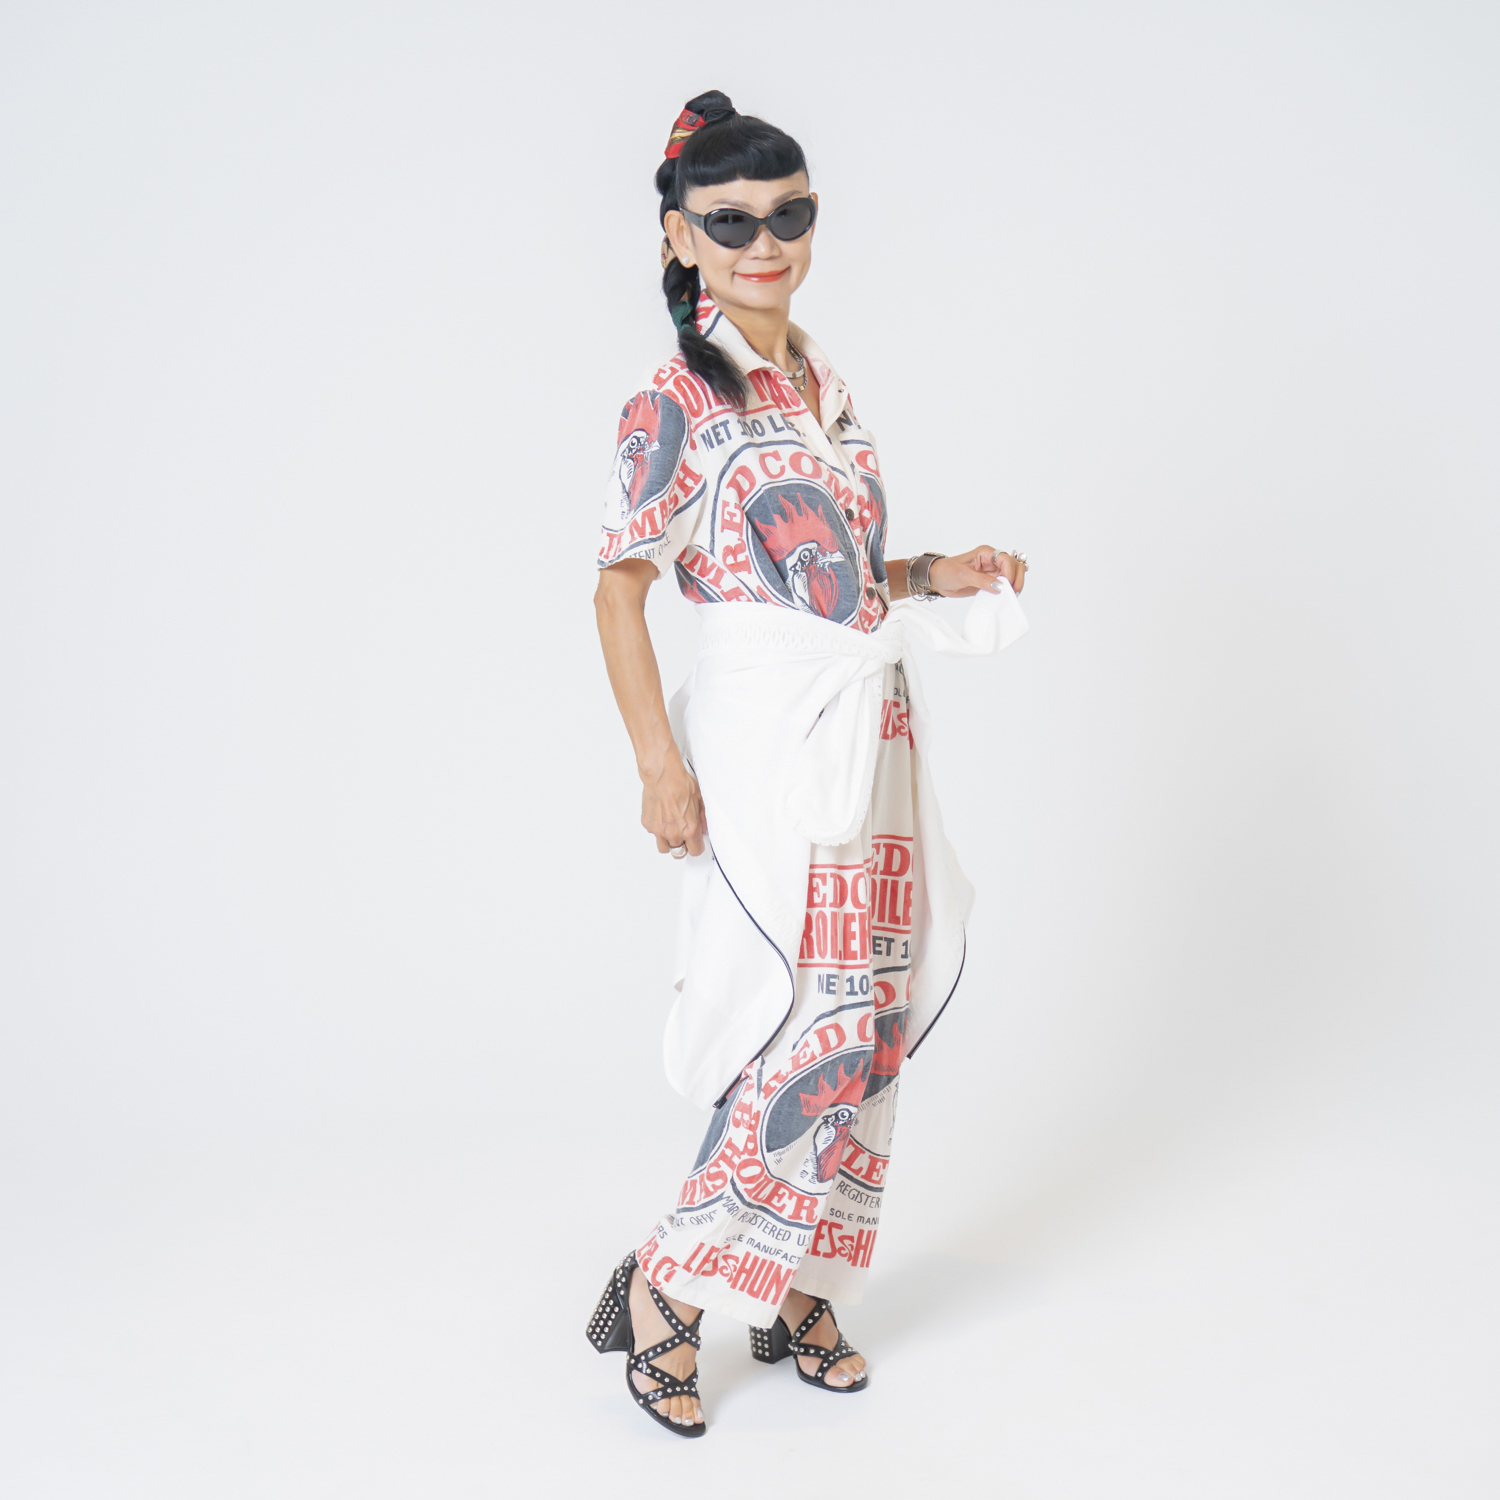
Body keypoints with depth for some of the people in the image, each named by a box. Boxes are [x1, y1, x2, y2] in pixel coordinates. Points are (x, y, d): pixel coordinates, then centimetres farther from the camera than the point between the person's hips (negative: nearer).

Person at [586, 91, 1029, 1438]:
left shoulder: (819, 383, 15)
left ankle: (797, 1294, 23)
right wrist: (660, 762, -17)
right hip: (773, 736, -8)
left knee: (869, 1022, 9)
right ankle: (666, 1287, 6)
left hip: (873, 729, 8)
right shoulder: (678, 403, -7)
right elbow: (620, 587, -9)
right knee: (823, 1023, -12)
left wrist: (944, 575, 9)